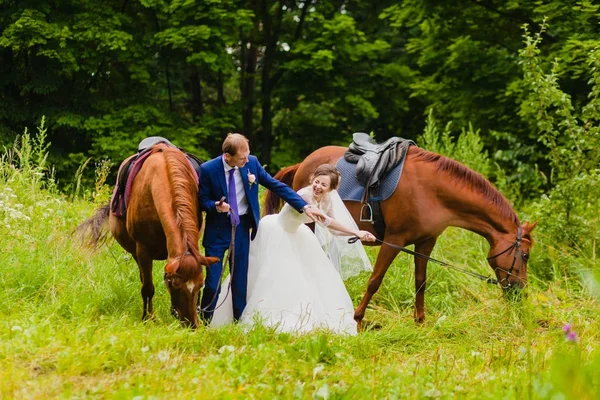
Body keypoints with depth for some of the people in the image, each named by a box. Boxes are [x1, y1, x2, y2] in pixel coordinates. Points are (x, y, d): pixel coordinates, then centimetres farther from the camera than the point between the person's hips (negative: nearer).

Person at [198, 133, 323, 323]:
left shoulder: (252, 163, -8)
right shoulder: (208, 169, -14)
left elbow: (277, 186, -4)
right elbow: (202, 200, -4)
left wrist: (304, 207, -9)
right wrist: (216, 206, -27)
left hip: (242, 228, 3)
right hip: (218, 229, -3)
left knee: (240, 279, 7)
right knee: (213, 281, -4)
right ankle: (204, 322, 10)